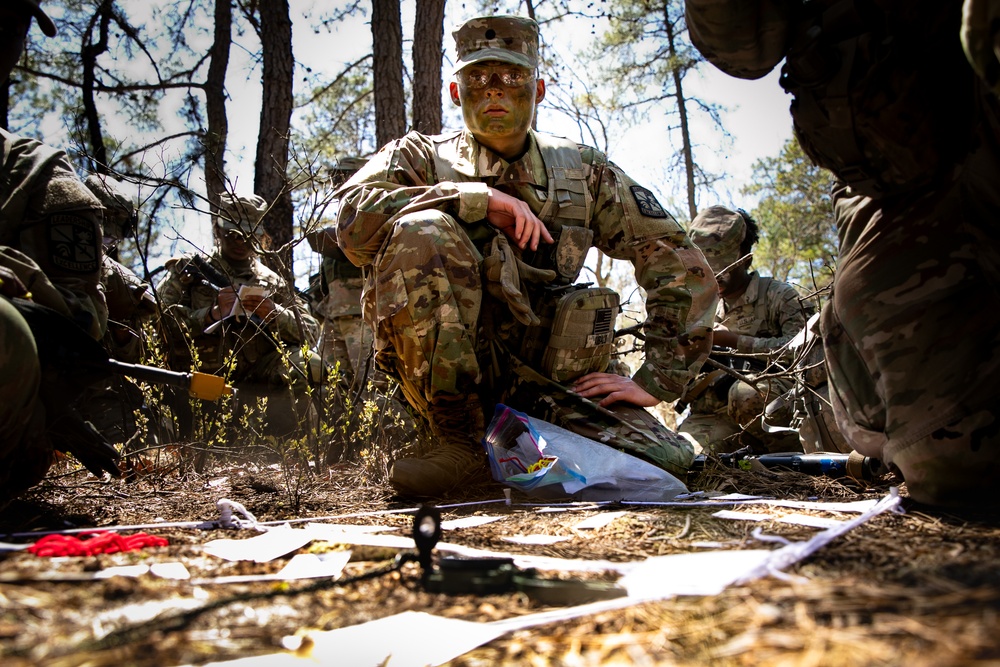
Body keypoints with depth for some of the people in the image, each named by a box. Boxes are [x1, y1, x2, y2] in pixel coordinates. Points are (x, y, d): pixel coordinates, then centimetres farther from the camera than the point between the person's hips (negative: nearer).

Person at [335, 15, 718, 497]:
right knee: (421, 231, -26)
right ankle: (457, 436, -18)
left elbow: (684, 270, 8)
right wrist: (480, 198, -17)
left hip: (542, 374, 2)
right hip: (443, 366, -1)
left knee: (665, 461, -22)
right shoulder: (420, 158, 9)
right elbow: (354, 222, -14)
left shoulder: (584, 172, 12)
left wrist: (655, 381, -2)